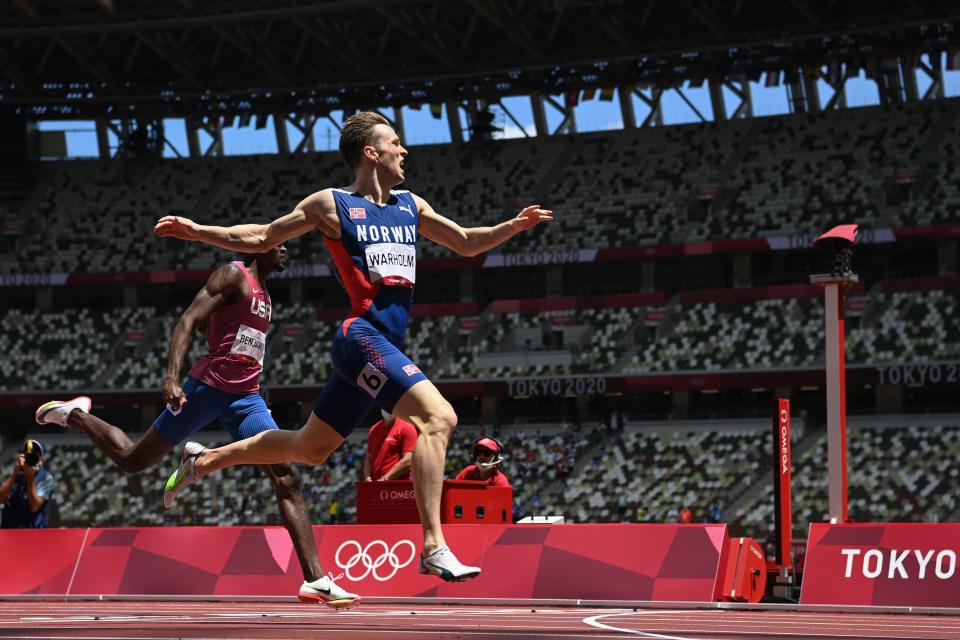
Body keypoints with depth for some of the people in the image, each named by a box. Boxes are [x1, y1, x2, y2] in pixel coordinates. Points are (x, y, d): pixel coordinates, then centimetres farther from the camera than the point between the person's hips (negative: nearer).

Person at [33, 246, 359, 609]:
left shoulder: (263, 295, 19)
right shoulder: (233, 276, -7)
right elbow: (187, 322, -18)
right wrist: (172, 377, -29)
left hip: (245, 397, 7)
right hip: (208, 387, -7)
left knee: (287, 480, -9)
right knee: (131, 460, 3)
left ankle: (315, 580, -15)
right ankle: (73, 416, 32)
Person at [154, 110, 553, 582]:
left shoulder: (410, 206, 18)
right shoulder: (331, 204, 2)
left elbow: (467, 244, 25)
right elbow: (260, 238, 10)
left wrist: (513, 226, 8)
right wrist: (197, 231, 1)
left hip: (388, 345, 8)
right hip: (364, 335, -8)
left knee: (309, 447, 17)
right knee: (438, 418, -24)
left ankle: (203, 461, 35)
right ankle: (434, 547, -28)